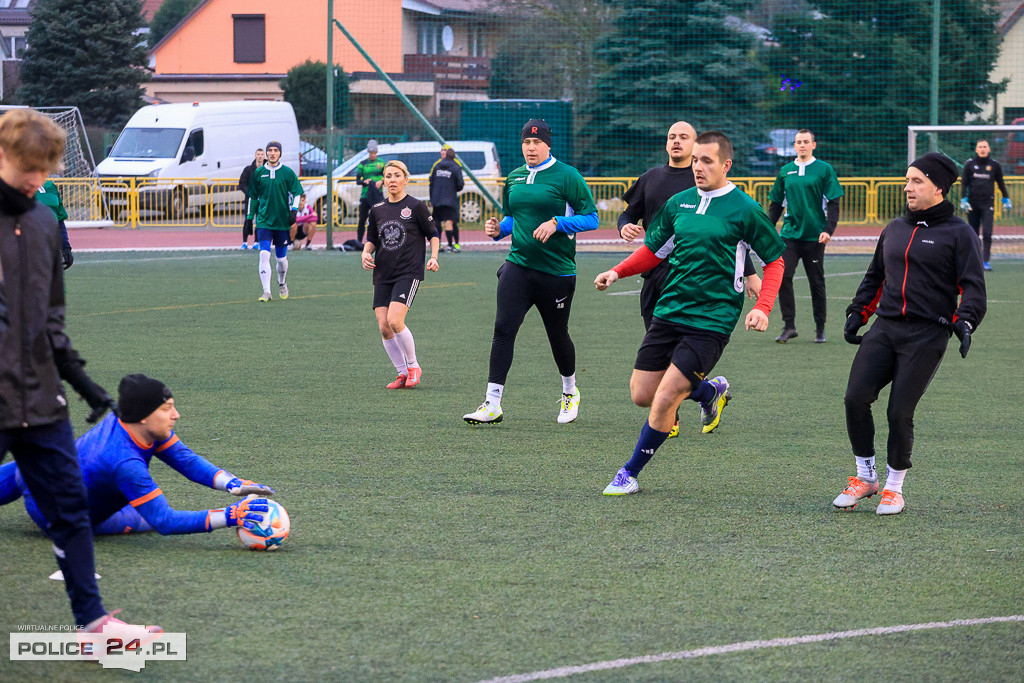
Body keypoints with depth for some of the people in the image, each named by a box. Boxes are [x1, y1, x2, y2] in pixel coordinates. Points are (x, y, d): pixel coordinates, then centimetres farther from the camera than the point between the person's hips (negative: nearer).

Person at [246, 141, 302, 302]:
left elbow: (296, 193, 4)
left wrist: (294, 210, -10)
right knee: (264, 254, -15)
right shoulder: (258, 173, 6)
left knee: (281, 257, 9)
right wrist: (249, 217, 13)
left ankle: (282, 283, 38)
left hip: (283, 222, 0)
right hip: (264, 221, 0)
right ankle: (266, 292, -17)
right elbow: (253, 197, 14)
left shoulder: (288, 173, 2)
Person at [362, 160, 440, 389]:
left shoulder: (416, 206, -1)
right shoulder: (377, 210, 11)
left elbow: (433, 234, 7)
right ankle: (402, 374, 11)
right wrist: (366, 252, 1)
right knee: (383, 327, -3)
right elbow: (371, 239, 21)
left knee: (395, 321, -20)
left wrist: (433, 257, -7)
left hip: (409, 273, -5)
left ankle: (413, 366, 0)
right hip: (382, 275, 5)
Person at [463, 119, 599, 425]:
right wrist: (498, 229, 4)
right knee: (503, 329, -10)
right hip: (518, 264, 4)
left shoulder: (567, 176, -6)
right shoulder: (514, 178, 11)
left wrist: (556, 223, -20)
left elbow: (590, 217, -8)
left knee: (557, 334, 9)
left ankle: (570, 392, 36)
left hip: (557, 270, -4)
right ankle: (492, 405, -12)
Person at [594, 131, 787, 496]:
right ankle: (711, 391, 32)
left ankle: (630, 473, 5)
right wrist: (617, 272, 4)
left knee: (664, 400, -12)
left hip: (711, 321, -6)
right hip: (668, 312, 6)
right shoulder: (679, 203, 8)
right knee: (642, 395, 7)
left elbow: (775, 259, 2)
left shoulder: (744, 210, -6)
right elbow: (653, 249, 20)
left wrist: (762, 308, -12)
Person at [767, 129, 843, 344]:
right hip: (790, 234, 3)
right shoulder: (785, 172, 11)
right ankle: (789, 326, -6)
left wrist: (828, 230, -12)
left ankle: (820, 329, 16)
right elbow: (776, 204, 18)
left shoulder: (824, 170, 2)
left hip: (814, 236, -2)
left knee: (817, 282, 4)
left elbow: (833, 203, 0)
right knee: (782, 277, -12)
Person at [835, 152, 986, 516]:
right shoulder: (894, 229, 20)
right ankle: (865, 477, 6)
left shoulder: (959, 234, 2)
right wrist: (857, 314, 17)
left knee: (900, 413, -9)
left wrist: (964, 322, -20)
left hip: (927, 335, -5)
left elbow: (973, 286, -4)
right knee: (856, 398, -11)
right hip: (884, 329, 5)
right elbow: (875, 277, 29)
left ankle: (894, 486, 11)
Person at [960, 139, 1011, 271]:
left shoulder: (994, 165, 4)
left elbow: (1001, 183, 17)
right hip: (972, 203, 1)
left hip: (988, 203, -1)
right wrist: (963, 199, -4)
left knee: (987, 233, -12)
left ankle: (986, 261, -12)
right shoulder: (970, 164, 3)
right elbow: (964, 183, 7)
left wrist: (1006, 199, 18)